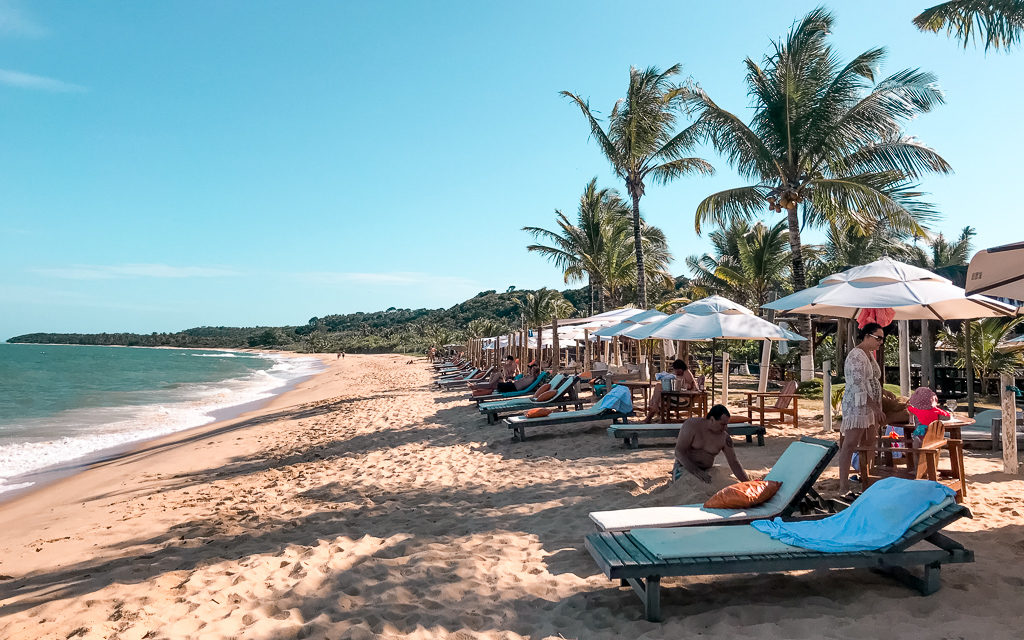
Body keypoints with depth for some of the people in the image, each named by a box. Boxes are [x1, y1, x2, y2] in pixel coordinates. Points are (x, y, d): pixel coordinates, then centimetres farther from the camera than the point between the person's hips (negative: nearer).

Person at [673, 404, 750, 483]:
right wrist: (696, 471, -30)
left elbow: (734, 463, -2)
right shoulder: (691, 425, -17)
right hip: (684, 467, -4)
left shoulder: (724, 438, -8)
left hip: (706, 471, 4)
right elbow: (679, 451, -20)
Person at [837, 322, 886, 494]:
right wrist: (875, 408, -24)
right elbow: (858, 386, -22)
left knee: (867, 445, 14)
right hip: (857, 406, -10)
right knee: (850, 445, -9)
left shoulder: (870, 354, 14)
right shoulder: (856, 355, -16)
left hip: (870, 407, 10)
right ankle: (843, 487, -8)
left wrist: (877, 409, 18)